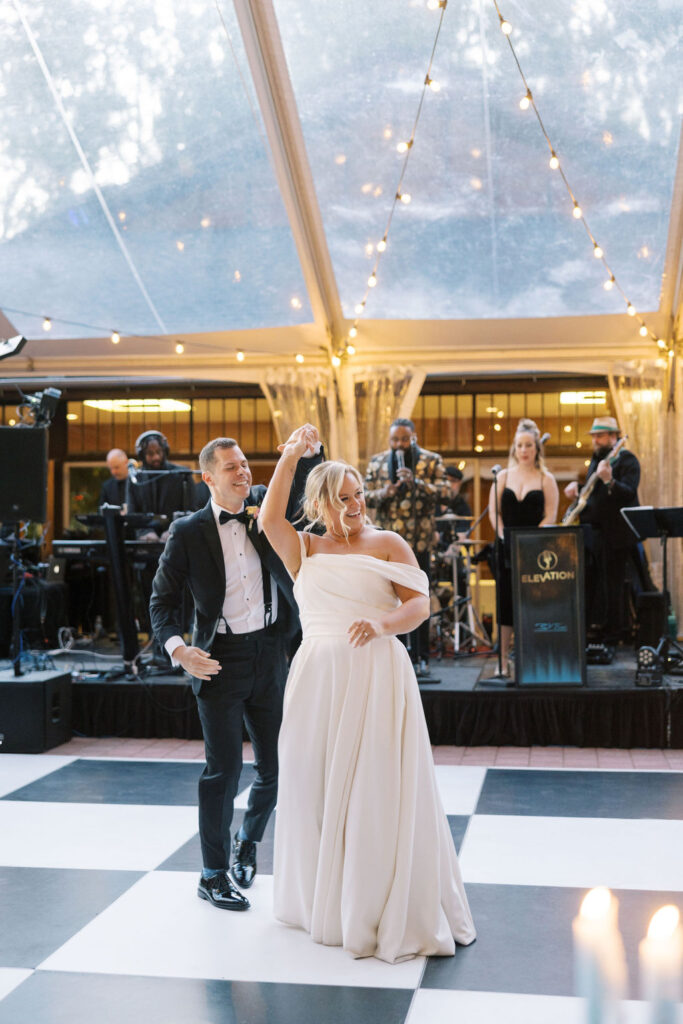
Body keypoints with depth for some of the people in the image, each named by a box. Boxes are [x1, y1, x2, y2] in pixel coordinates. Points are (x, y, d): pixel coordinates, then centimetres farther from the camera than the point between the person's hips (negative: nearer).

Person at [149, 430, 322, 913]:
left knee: (276, 765, 11)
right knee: (224, 769, 0)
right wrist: (177, 647, -16)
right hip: (221, 660, -4)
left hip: (270, 654, 4)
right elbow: (164, 598, 0)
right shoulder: (189, 532, -4)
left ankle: (247, 841, 39)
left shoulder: (266, 505, 5)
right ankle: (214, 874, 16)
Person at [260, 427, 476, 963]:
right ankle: (324, 901, 26)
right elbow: (270, 519, -5)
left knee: (377, 791, -3)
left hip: (377, 677, -3)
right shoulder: (305, 551, 13)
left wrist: (383, 622, -23)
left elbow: (420, 604, -3)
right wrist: (290, 457, -9)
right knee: (316, 788, 9)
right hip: (317, 678, 3)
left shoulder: (388, 544, 5)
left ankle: (393, 912, 10)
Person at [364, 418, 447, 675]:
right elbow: (365, 496, 9)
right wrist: (383, 494, -12)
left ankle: (421, 658, 6)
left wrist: (415, 482, -20)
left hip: (418, 539, -2)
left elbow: (441, 492, -6)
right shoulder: (377, 461, 11)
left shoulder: (431, 460, 4)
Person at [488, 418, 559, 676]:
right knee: (505, 602, 1)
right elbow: (493, 512, 6)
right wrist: (504, 537, -7)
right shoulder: (503, 476, 9)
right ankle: (504, 661, 6)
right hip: (507, 549, 2)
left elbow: (550, 517, -3)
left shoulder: (546, 479, 3)